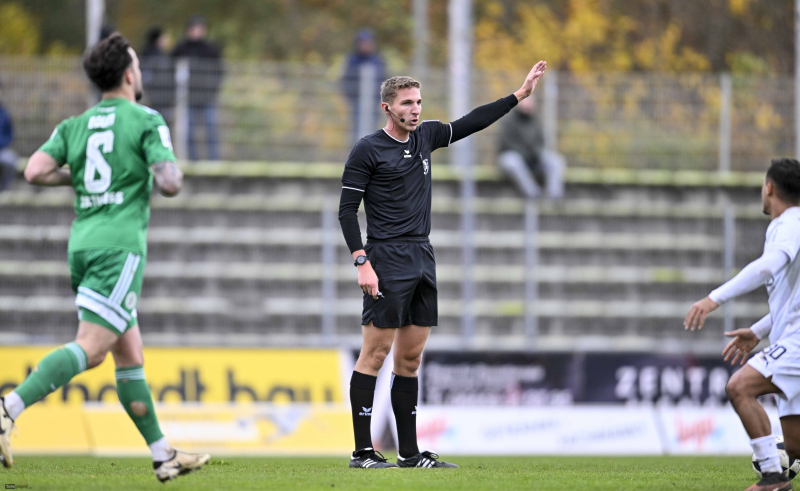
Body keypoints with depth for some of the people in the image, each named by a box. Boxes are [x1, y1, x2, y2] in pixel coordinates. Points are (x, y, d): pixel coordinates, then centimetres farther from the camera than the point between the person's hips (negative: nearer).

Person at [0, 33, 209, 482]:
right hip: (120, 246, -7)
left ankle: (164, 456, 15)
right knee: (90, 348, -14)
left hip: (82, 243, 7)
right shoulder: (146, 121, -4)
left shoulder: (75, 125, 12)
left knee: (130, 353, 11)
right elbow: (169, 183, -13)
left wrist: (76, 176, 17)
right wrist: (173, 171, 10)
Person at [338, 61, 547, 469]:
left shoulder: (425, 137, 13)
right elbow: (347, 210, -8)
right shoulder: (368, 150, -6)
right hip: (387, 259, -7)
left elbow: (472, 123, 23)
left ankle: (410, 452, 9)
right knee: (376, 353, -8)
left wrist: (520, 94, 20)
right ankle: (362, 452, -7)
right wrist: (362, 263, -16)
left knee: (411, 358, 7)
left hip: (422, 258, 7)